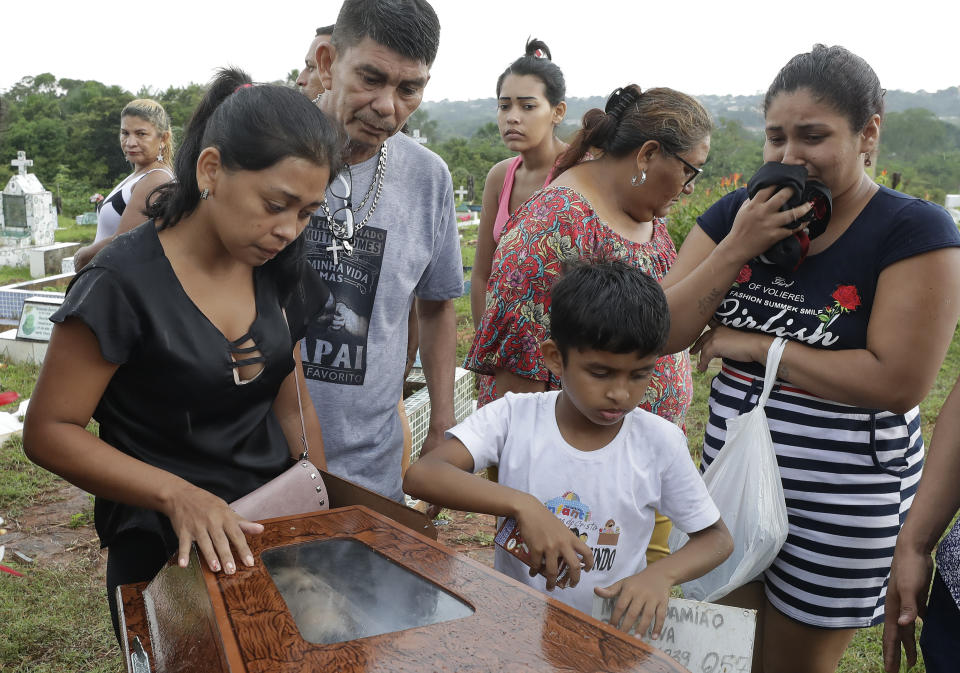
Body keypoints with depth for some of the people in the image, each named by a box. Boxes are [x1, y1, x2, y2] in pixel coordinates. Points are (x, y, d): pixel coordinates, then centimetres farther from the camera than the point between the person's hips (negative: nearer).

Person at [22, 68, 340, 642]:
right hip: (167, 554, -5)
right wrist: (176, 494, -28)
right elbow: (50, 432, -16)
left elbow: (292, 407, 6)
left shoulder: (278, 273, -1)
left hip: (273, 530, 6)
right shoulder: (124, 284, -19)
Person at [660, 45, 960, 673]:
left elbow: (899, 380, -23)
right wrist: (738, 249, -18)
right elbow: (664, 333, -5)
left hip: (843, 491, -5)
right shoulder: (736, 213, 0)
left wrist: (754, 345, -17)